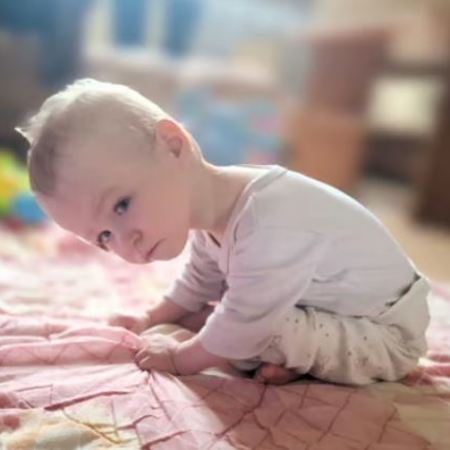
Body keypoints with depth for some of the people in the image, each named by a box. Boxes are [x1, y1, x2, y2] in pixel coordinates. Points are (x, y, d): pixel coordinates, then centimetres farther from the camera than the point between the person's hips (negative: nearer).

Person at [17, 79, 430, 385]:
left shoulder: (270, 226, -38)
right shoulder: (211, 217, -8)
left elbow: (242, 328, -27)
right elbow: (202, 280, 14)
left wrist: (180, 358, -10)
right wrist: (150, 319, 18)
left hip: (386, 334, -8)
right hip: (332, 303, 8)